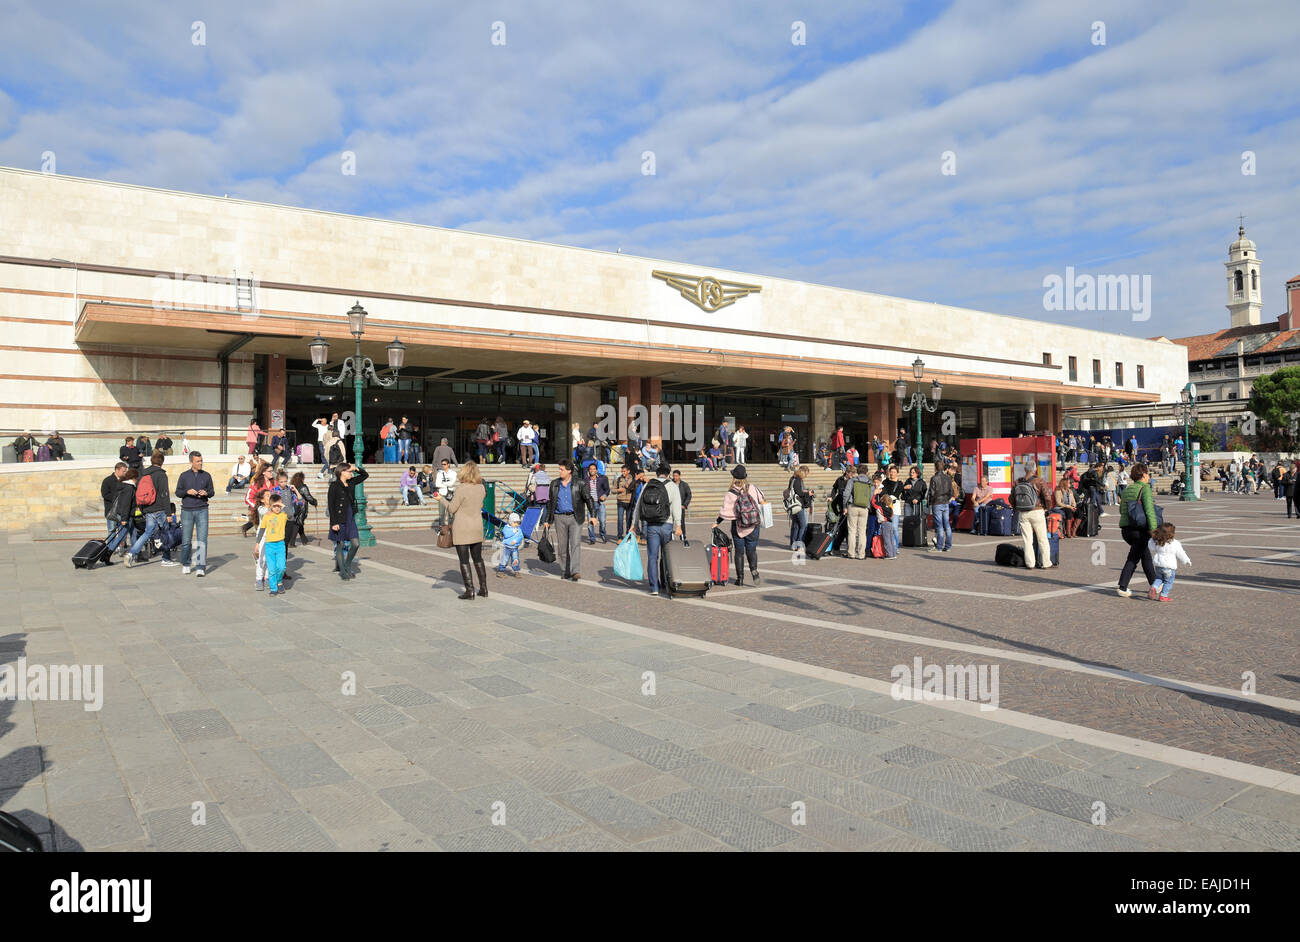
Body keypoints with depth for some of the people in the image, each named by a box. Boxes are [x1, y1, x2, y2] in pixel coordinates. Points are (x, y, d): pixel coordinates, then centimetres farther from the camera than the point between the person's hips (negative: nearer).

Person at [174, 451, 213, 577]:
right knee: (186, 540, 4)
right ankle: (185, 565, 23)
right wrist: (187, 492, -12)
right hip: (187, 511, 0)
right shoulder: (184, 475, 5)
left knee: (202, 539, -8)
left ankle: (200, 567, -8)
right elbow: (177, 492, 7)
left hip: (202, 510, 0)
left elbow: (212, 491, 13)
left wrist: (206, 493, -9)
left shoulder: (206, 475, 8)